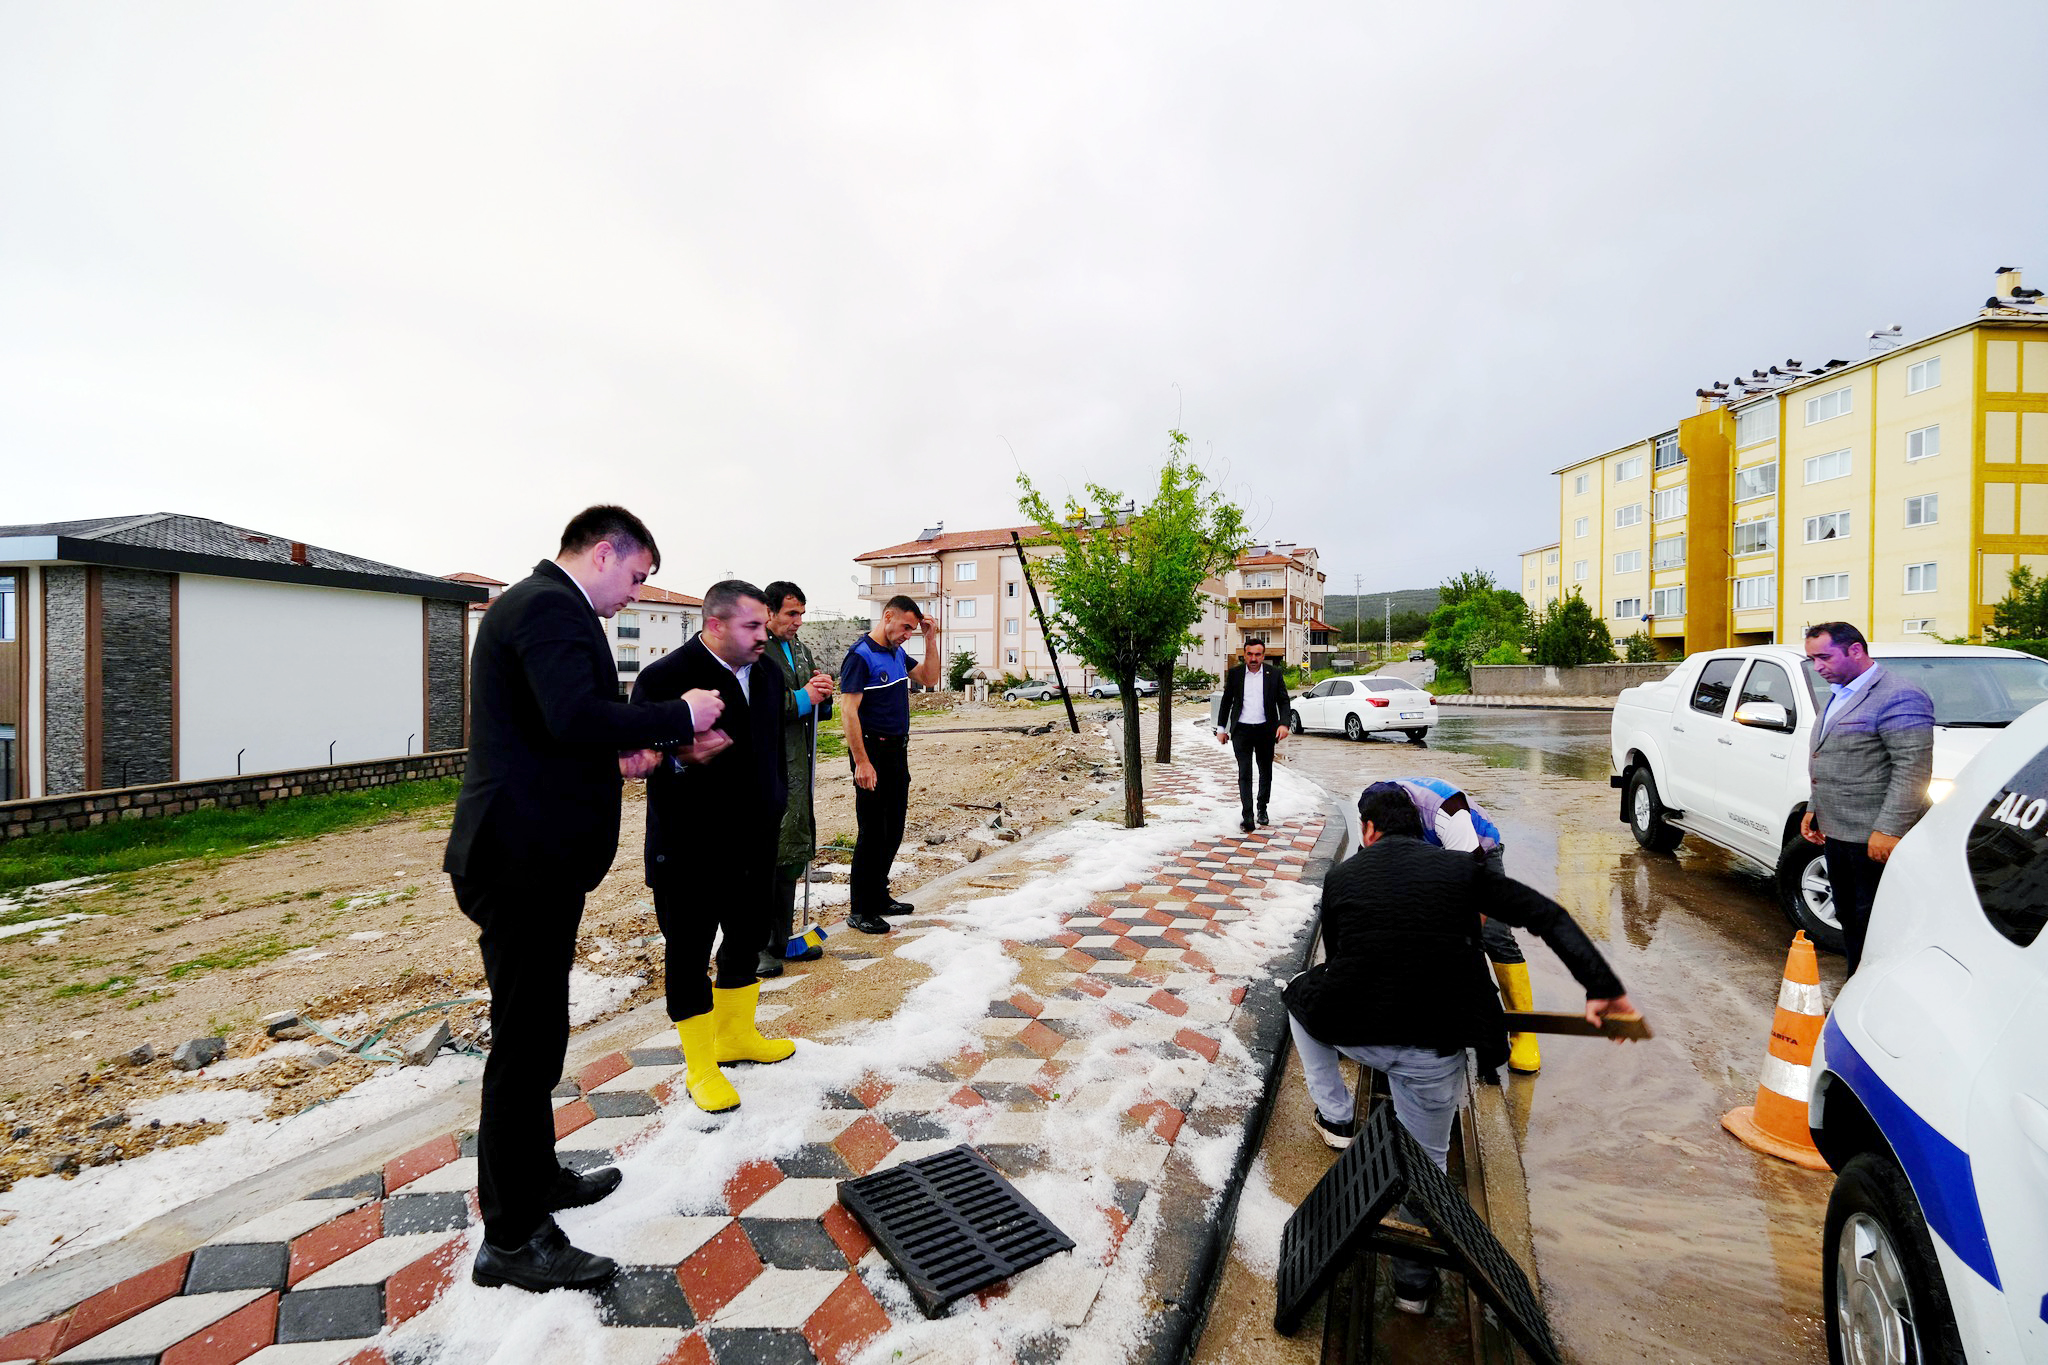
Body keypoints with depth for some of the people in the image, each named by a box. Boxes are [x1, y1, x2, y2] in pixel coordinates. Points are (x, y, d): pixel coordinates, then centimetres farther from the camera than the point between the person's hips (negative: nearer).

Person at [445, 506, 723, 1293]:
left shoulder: (532, 603, 18)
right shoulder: (552, 607, -16)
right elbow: (577, 718, -31)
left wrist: (612, 759, 12)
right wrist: (680, 718, -19)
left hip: (524, 855, 11)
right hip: (528, 862, -11)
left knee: (533, 1035, 23)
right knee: (526, 1043, 2)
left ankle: (535, 1177, 41)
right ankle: (511, 1240, 19)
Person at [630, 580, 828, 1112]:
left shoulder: (767, 674, 7)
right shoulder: (664, 678, -17)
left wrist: (776, 801, 13)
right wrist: (684, 756, -36)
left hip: (754, 843, 7)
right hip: (689, 849, -7)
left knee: (748, 941, 21)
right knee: (689, 954, 9)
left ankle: (737, 1033, 42)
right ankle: (700, 1065, 26)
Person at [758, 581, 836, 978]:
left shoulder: (802, 650, 17)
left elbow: (819, 712, 20)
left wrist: (823, 694, -2)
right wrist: (801, 698, -19)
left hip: (797, 769, 8)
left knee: (791, 857, 15)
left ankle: (781, 939, 28)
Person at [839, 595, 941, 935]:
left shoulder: (898, 653, 11)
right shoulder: (861, 655, -14)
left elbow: (929, 679, 19)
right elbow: (850, 712, -18)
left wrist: (931, 639, 7)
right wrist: (861, 762, -22)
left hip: (897, 751, 9)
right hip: (873, 752, -8)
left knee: (893, 830, 15)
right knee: (872, 832, -2)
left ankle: (879, 896, 28)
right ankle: (859, 910, 10)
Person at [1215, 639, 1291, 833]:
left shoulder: (1274, 674, 2)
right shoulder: (1234, 674, 3)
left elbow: (1284, 701, 3)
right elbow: (1226, 702, 9)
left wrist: (1284, 724, -13)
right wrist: (1221, 728, 7)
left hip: (1265, 729, 1)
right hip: (1241, 730, -1)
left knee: (1265, 772, 14)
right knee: (1244, 773, -8)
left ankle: (1262, 809, 32)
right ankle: (1247, 816, -10)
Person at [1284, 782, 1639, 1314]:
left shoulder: (1341, 877, 2)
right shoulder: (1461, 868, 2)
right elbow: (1548, 916, -4)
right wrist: (1602, 987, -3)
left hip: (1352, 1033, 0)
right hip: (1435, 1050, 1)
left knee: (1301, 996, 33)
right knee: (1426, 1158, 24)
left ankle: (1336, 1118, 35)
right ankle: (1413, 1280, 31)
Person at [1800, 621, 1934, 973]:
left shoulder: (1898, 697, -13)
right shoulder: (1840, 696, 16)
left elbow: (1914, 769, -20)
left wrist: (1889, 829, -23)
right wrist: (1814, 808, 20)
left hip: (1876, 838, -9)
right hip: (1836, 832, 10)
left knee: (1874, 926, -2)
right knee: (1849, 918, 18)